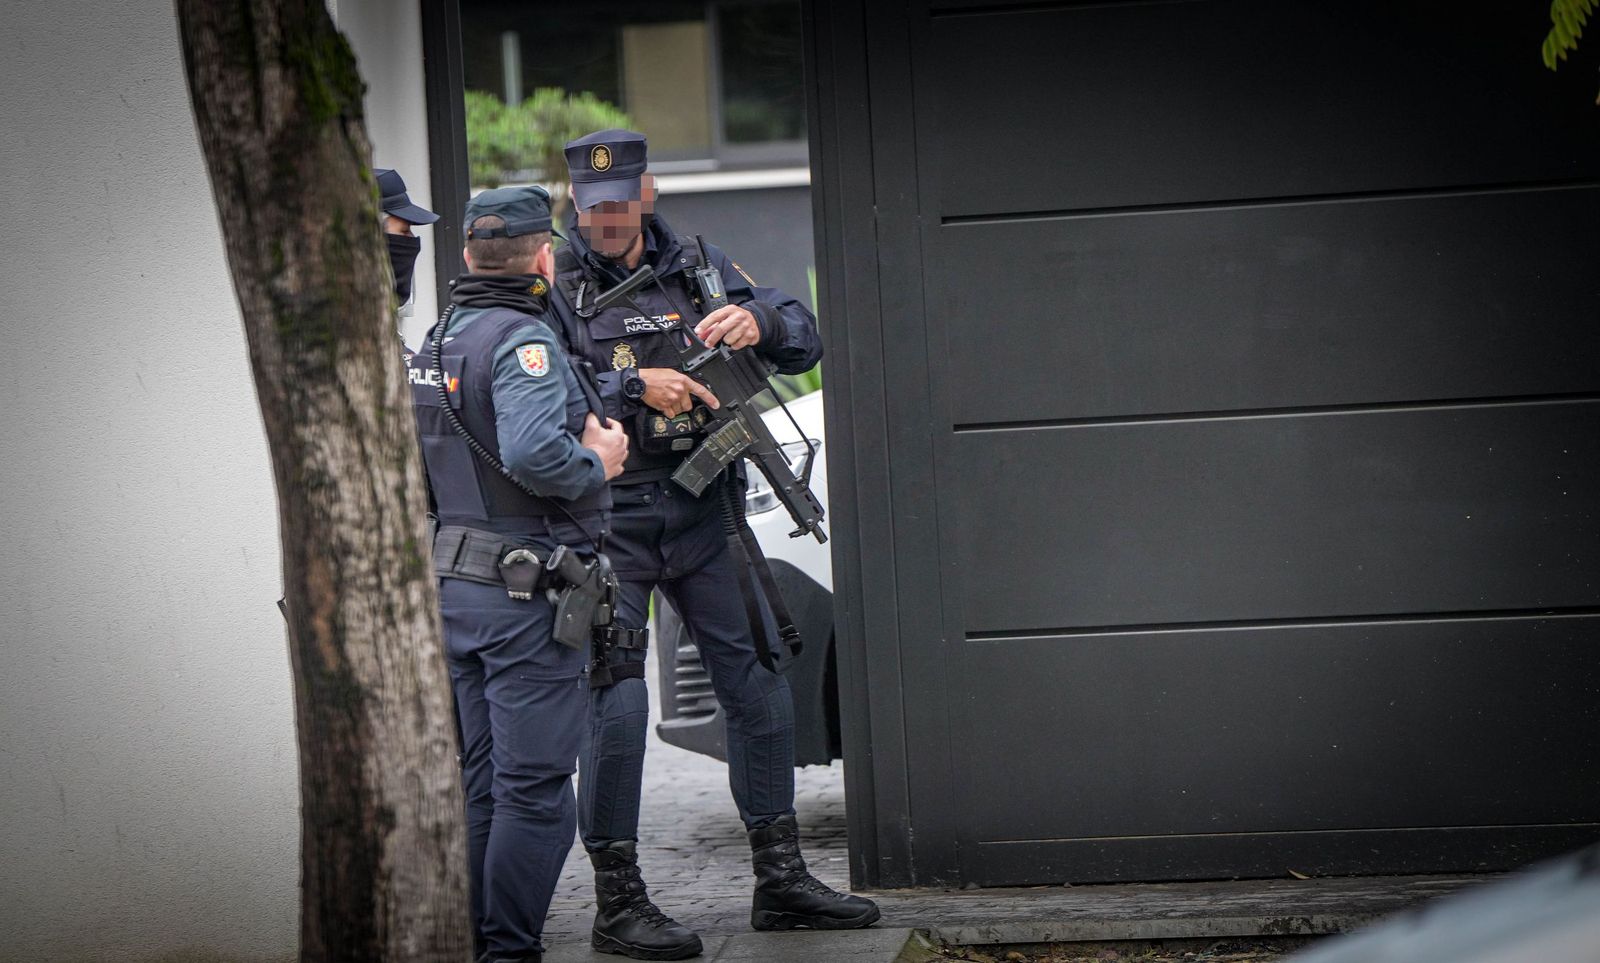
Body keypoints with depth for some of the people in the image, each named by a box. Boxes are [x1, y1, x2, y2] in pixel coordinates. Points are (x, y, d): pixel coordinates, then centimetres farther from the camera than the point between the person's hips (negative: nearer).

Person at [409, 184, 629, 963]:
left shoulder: (434, 343, 14)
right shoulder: (522, 339, -15)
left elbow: (410, 466, 20)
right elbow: (534, 455, -30)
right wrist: (597, 462, -12)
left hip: (453, 587, 9)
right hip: (525, 592, -9)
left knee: (481, 783, 15)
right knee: (535, 788, -4)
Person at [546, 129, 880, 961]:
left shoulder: (696, 266, 9)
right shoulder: (554, 287, -3)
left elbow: (805, 342, 7)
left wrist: (757, 320, -14)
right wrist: (633, 386, -23)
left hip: (700, 513, 5)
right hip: (607, 521, -5)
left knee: (758, 687, 7)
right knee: (614, 703, -8)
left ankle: (780, 881, 18)